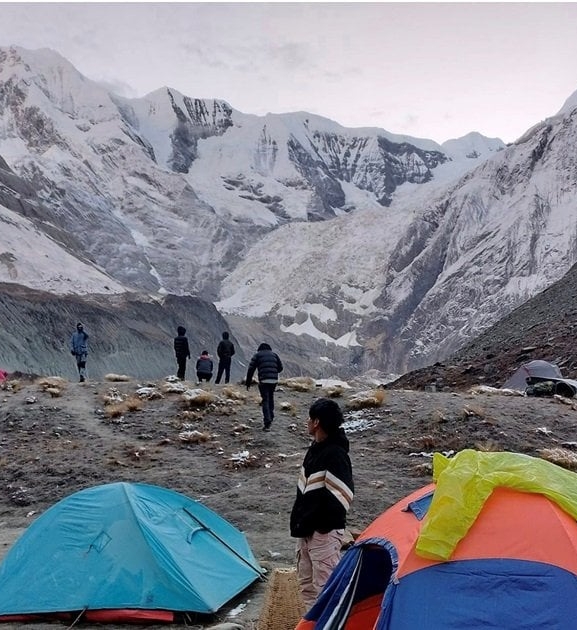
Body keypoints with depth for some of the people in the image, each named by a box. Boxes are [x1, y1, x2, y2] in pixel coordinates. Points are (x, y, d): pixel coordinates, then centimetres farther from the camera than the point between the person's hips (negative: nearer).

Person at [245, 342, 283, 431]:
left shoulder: (257, 355, 9)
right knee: (271, 398, 22)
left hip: (263, 380, -3)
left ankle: (267, 422, -14)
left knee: (265, 400, -3)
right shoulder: (274, 354, 18)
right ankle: (271, 418, 27)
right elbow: (280, 367, 14)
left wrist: (248, 382, 8)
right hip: (274, 380, 3)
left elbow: (251, 369, 3)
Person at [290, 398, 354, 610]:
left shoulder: (336, 455, -19)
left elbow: (338, 497, -23)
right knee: (306, 582, 19)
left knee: (325, 586, -5)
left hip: (324, 531, -10)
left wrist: (310, 524, -19)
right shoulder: (315, 448, 10)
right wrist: (299, 522, 14)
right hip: (306, 529, 10)